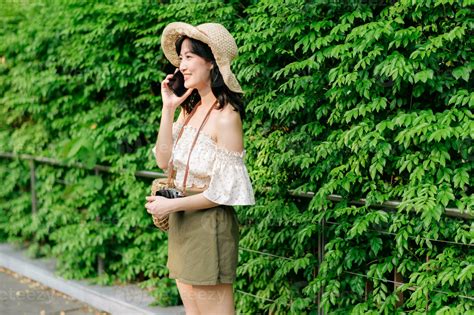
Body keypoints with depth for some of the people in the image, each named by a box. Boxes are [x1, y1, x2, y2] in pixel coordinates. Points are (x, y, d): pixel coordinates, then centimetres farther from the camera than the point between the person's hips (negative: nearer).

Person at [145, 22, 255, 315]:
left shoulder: (226, 116, -18)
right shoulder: (190, 108, 6)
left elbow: (225, 191, -18)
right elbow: (164, 161, 4)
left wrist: (171, 205, -13)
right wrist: (168, 109, -3)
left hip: (209, 223, -8)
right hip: (182, 224, 8)